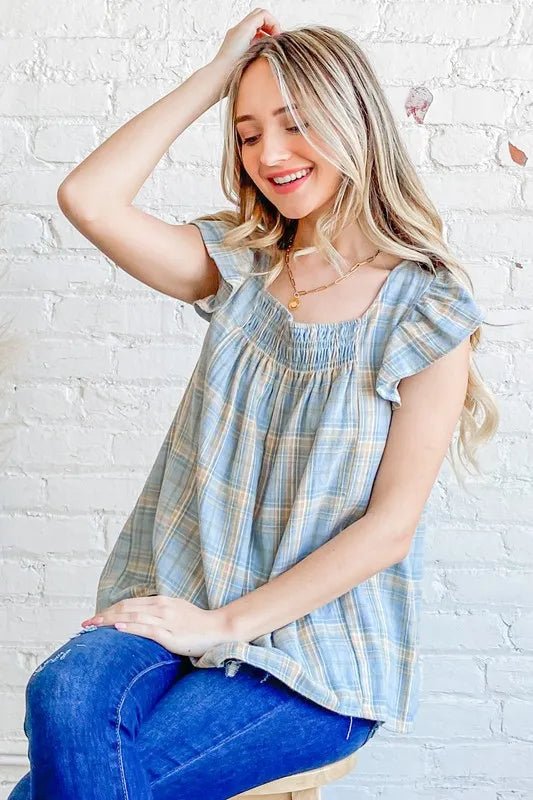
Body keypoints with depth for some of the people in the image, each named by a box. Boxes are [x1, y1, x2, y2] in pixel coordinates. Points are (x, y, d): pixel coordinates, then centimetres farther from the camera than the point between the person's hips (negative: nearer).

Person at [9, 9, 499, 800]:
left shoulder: (428, 311, -5)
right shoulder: (242, 267, 7)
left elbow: (391, 525, -9)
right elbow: (89, 199, -7)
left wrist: (225, 625, -13)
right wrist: (218, 72, -2)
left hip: (322, 654, -3)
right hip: (186, 602, 4)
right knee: (64, 696, -30)